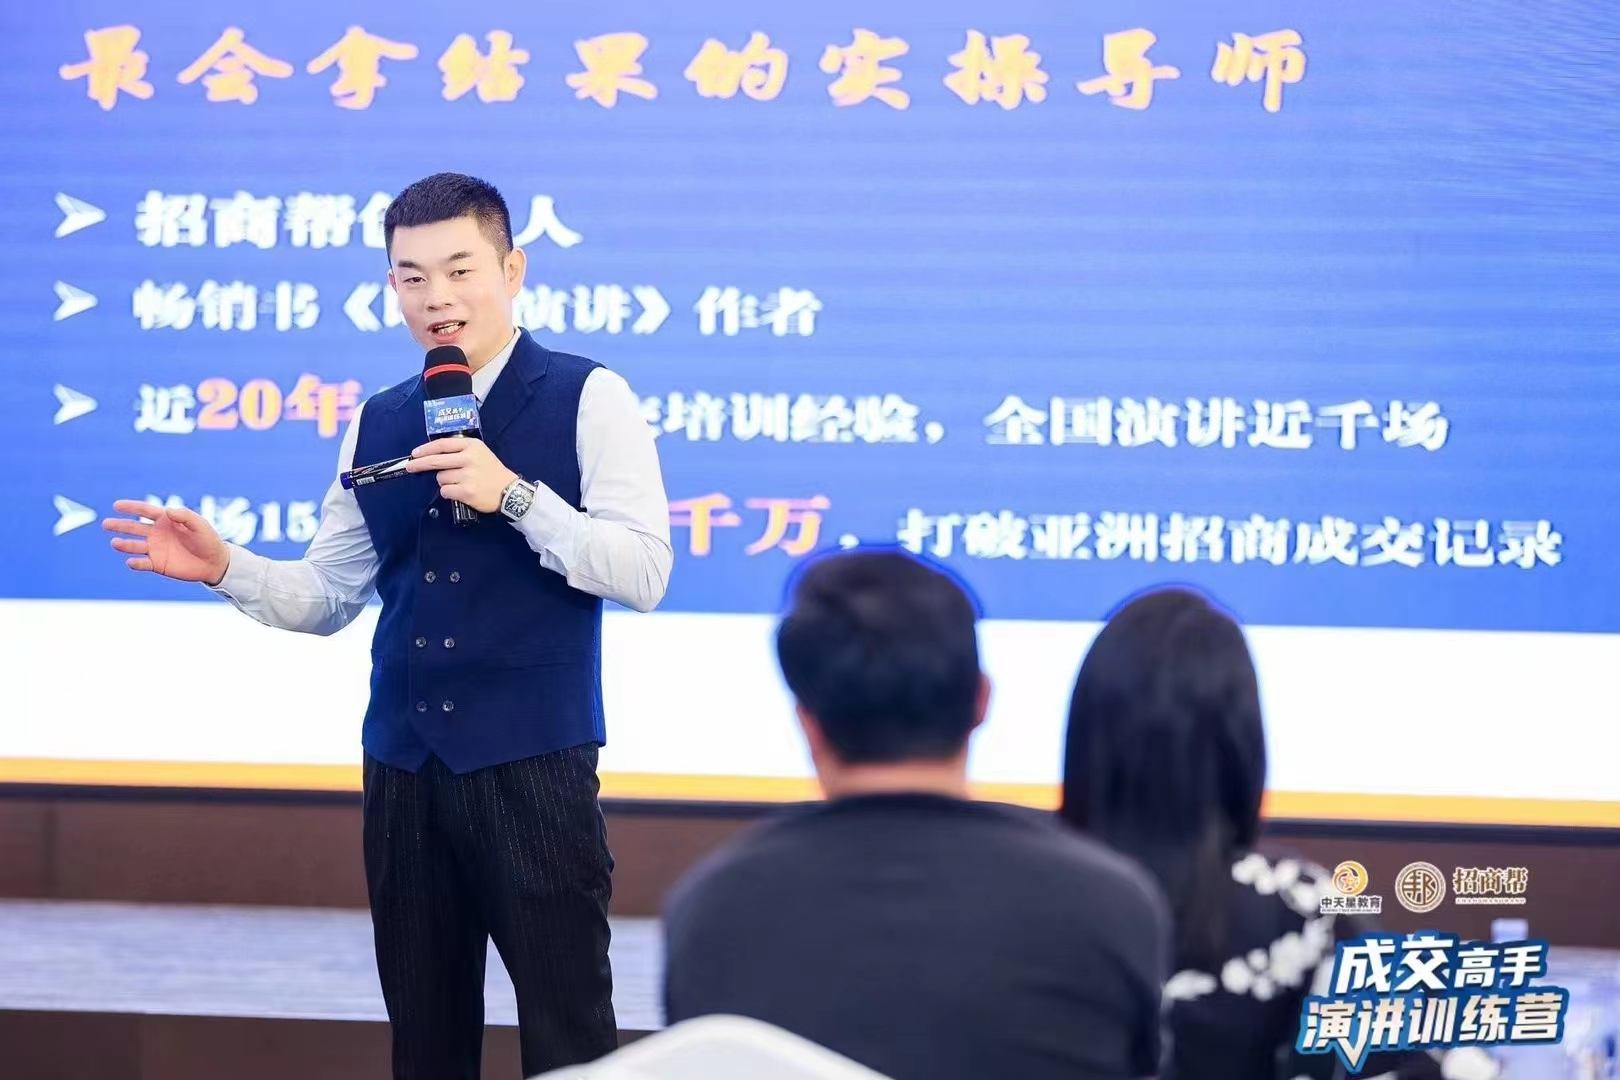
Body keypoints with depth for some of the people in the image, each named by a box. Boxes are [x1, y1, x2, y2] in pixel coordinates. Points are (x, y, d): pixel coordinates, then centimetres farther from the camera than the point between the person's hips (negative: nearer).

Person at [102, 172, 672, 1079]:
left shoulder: (587, 398, -5)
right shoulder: (378, 424, 12)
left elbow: (643, 573, -13)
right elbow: (329, 595, 13)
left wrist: (513, 496, -22)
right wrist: (224, 566, -5)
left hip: (533, 763, -5)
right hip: (404, 765, 5)